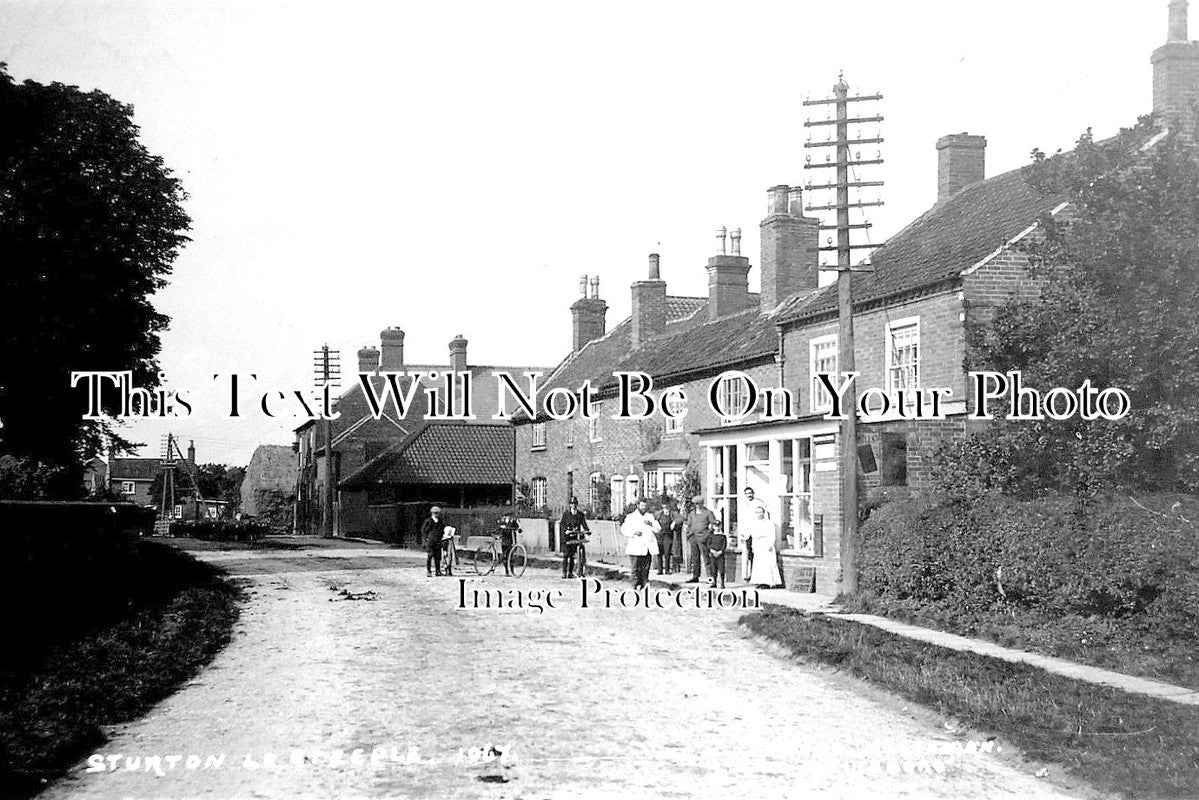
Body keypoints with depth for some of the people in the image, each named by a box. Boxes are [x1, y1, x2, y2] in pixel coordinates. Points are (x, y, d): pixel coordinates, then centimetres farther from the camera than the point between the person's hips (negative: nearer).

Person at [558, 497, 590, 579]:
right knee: (565, 555, -6)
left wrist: (587, 530, -16)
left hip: (575, 537, 3)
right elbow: (562, 523, -7)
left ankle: (570, 572, 7)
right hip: (566, 536, -3)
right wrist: (565, 531, -24)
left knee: (572, 555, 3)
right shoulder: (565, 513, 1)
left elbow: (584, 523, 3)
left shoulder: (580, 514, 9)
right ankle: (564, 572, -5)